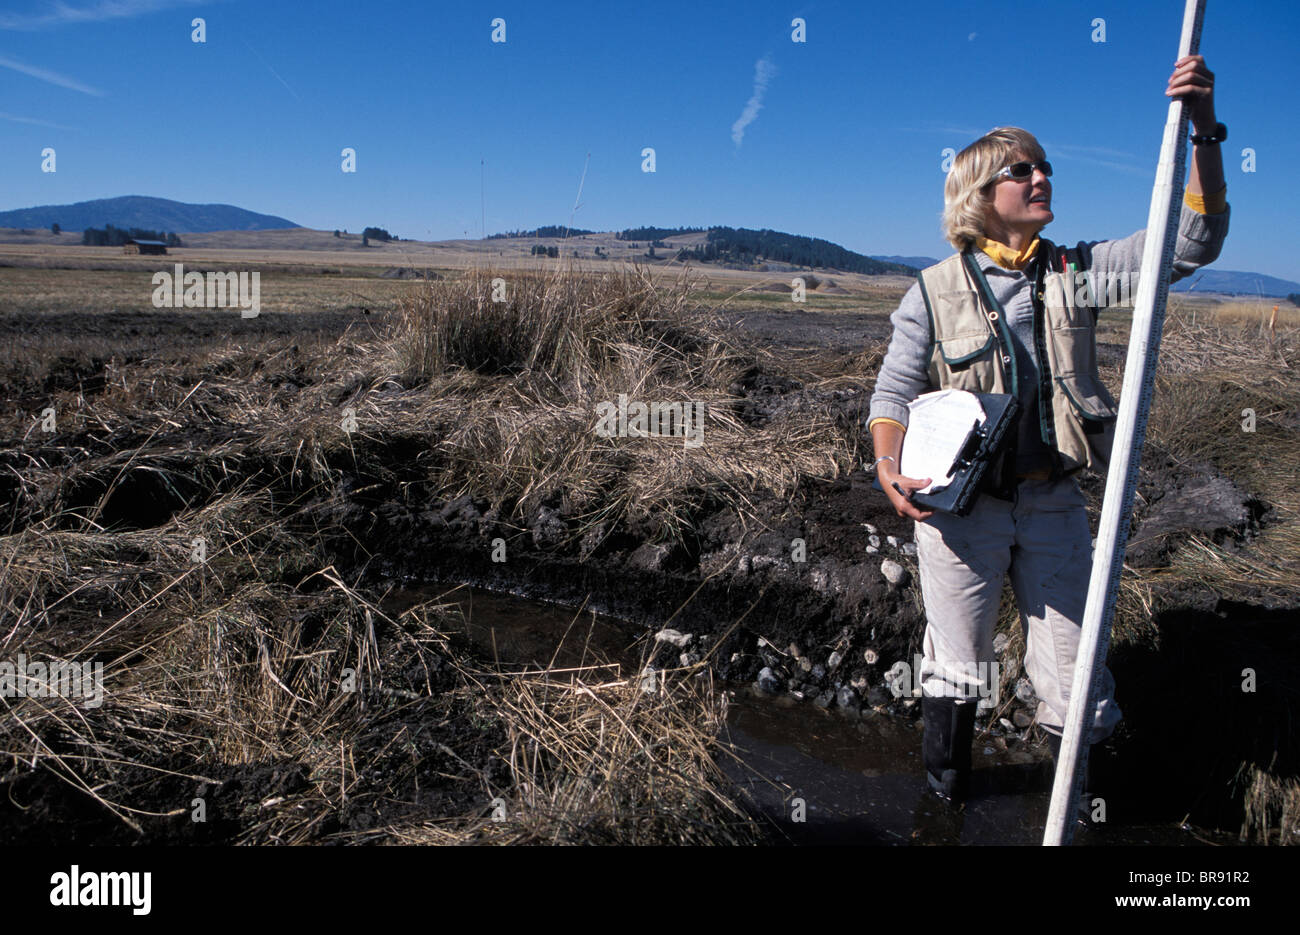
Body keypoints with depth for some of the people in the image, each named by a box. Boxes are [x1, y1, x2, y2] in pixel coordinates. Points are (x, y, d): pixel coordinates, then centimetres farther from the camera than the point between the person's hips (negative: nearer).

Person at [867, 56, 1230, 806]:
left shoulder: (1078, 273, 4)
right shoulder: (936, 290, -2)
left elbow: (1192, 242, -6)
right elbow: (895, 390, -1)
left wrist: (1204, 130, -16)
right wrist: (891, 469, -18)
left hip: (1053, 504, 2)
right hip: (961, 505, -2)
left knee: (1074, 680, 7)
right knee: (956, 667, 13)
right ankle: (946, 788, 40)